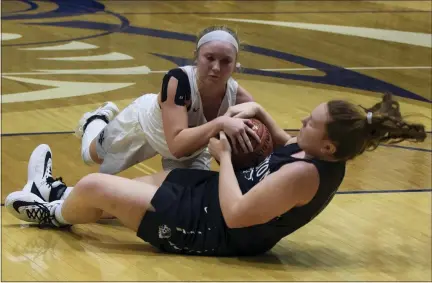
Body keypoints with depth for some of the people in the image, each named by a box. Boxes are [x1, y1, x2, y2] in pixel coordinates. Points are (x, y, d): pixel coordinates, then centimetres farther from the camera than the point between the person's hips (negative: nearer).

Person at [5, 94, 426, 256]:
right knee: (146, 180, 27)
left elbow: (234, 215, -32)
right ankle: (59, 196, 46)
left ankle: (54, 214, 31)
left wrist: (224, 155, -20)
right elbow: (286, 145, 22)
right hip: (214, 200, 10)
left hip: (210, 229, -10)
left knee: (93, 186, -3)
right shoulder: (314, 154, -4)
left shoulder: (305, 174, -32)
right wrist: (259, 112, 9)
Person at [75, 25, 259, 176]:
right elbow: (177, 145, -54)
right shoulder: (178, 80, -45)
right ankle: (98, 119, 58)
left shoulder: (236, 95, -35)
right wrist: (220, 123, -64)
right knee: (92, 155, 24)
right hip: (144, 121, -2)